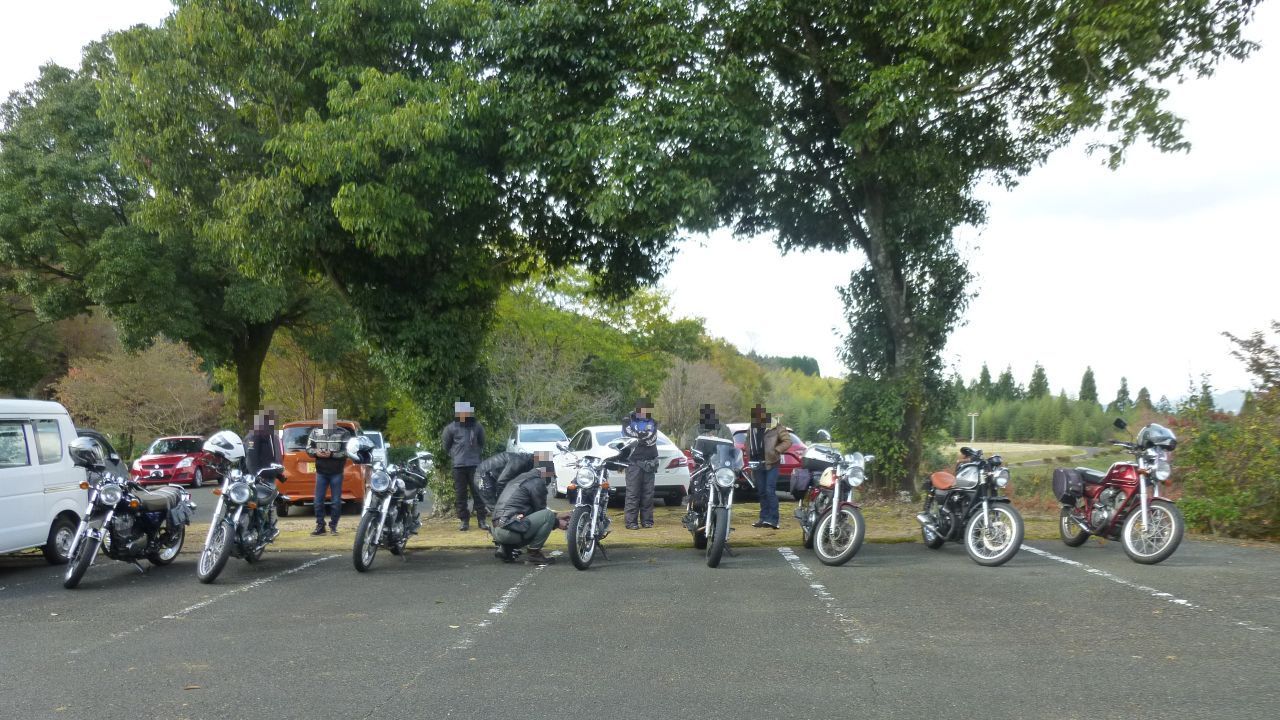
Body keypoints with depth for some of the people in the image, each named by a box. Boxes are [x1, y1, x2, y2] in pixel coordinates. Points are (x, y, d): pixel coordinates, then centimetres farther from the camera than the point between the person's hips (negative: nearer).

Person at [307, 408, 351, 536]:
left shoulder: (343, 433, -6)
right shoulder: (315, 432, 5)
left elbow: (347, 452, -12)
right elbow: (308, 448, 8)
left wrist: (332, 454, -21)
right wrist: (316, 452, -14)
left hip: (336, 473, -3)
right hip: (321, 472, 3)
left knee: (336, 501, 2)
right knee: (318, 501, 4)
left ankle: (333, 526, 13)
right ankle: (320, 526, 14)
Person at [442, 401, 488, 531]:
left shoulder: (477, 427, 5)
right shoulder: (452, 427, 1)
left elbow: (481, 444, 18)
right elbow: (446, 445, 11)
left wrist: (476, 454, 11)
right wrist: (455, 456, 9)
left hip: (475, 465, 1)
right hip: (459, 465, 0)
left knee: (478, 493, 2)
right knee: (460, 494, 2)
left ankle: (481, 519, 7)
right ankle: (464, 520, 9)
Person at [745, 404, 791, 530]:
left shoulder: (776, 426, -8)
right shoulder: (751, 429, 11)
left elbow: (787, 441, -8)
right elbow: (748, 444, 21)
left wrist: (776, 450, -20)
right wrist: (750, 457, 5)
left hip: (771, 464, -6)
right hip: (758, 464, 6)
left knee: (770, 491, -14)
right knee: (762, 492, 10)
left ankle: (773, 520, -15)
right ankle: (764, 518, 17)